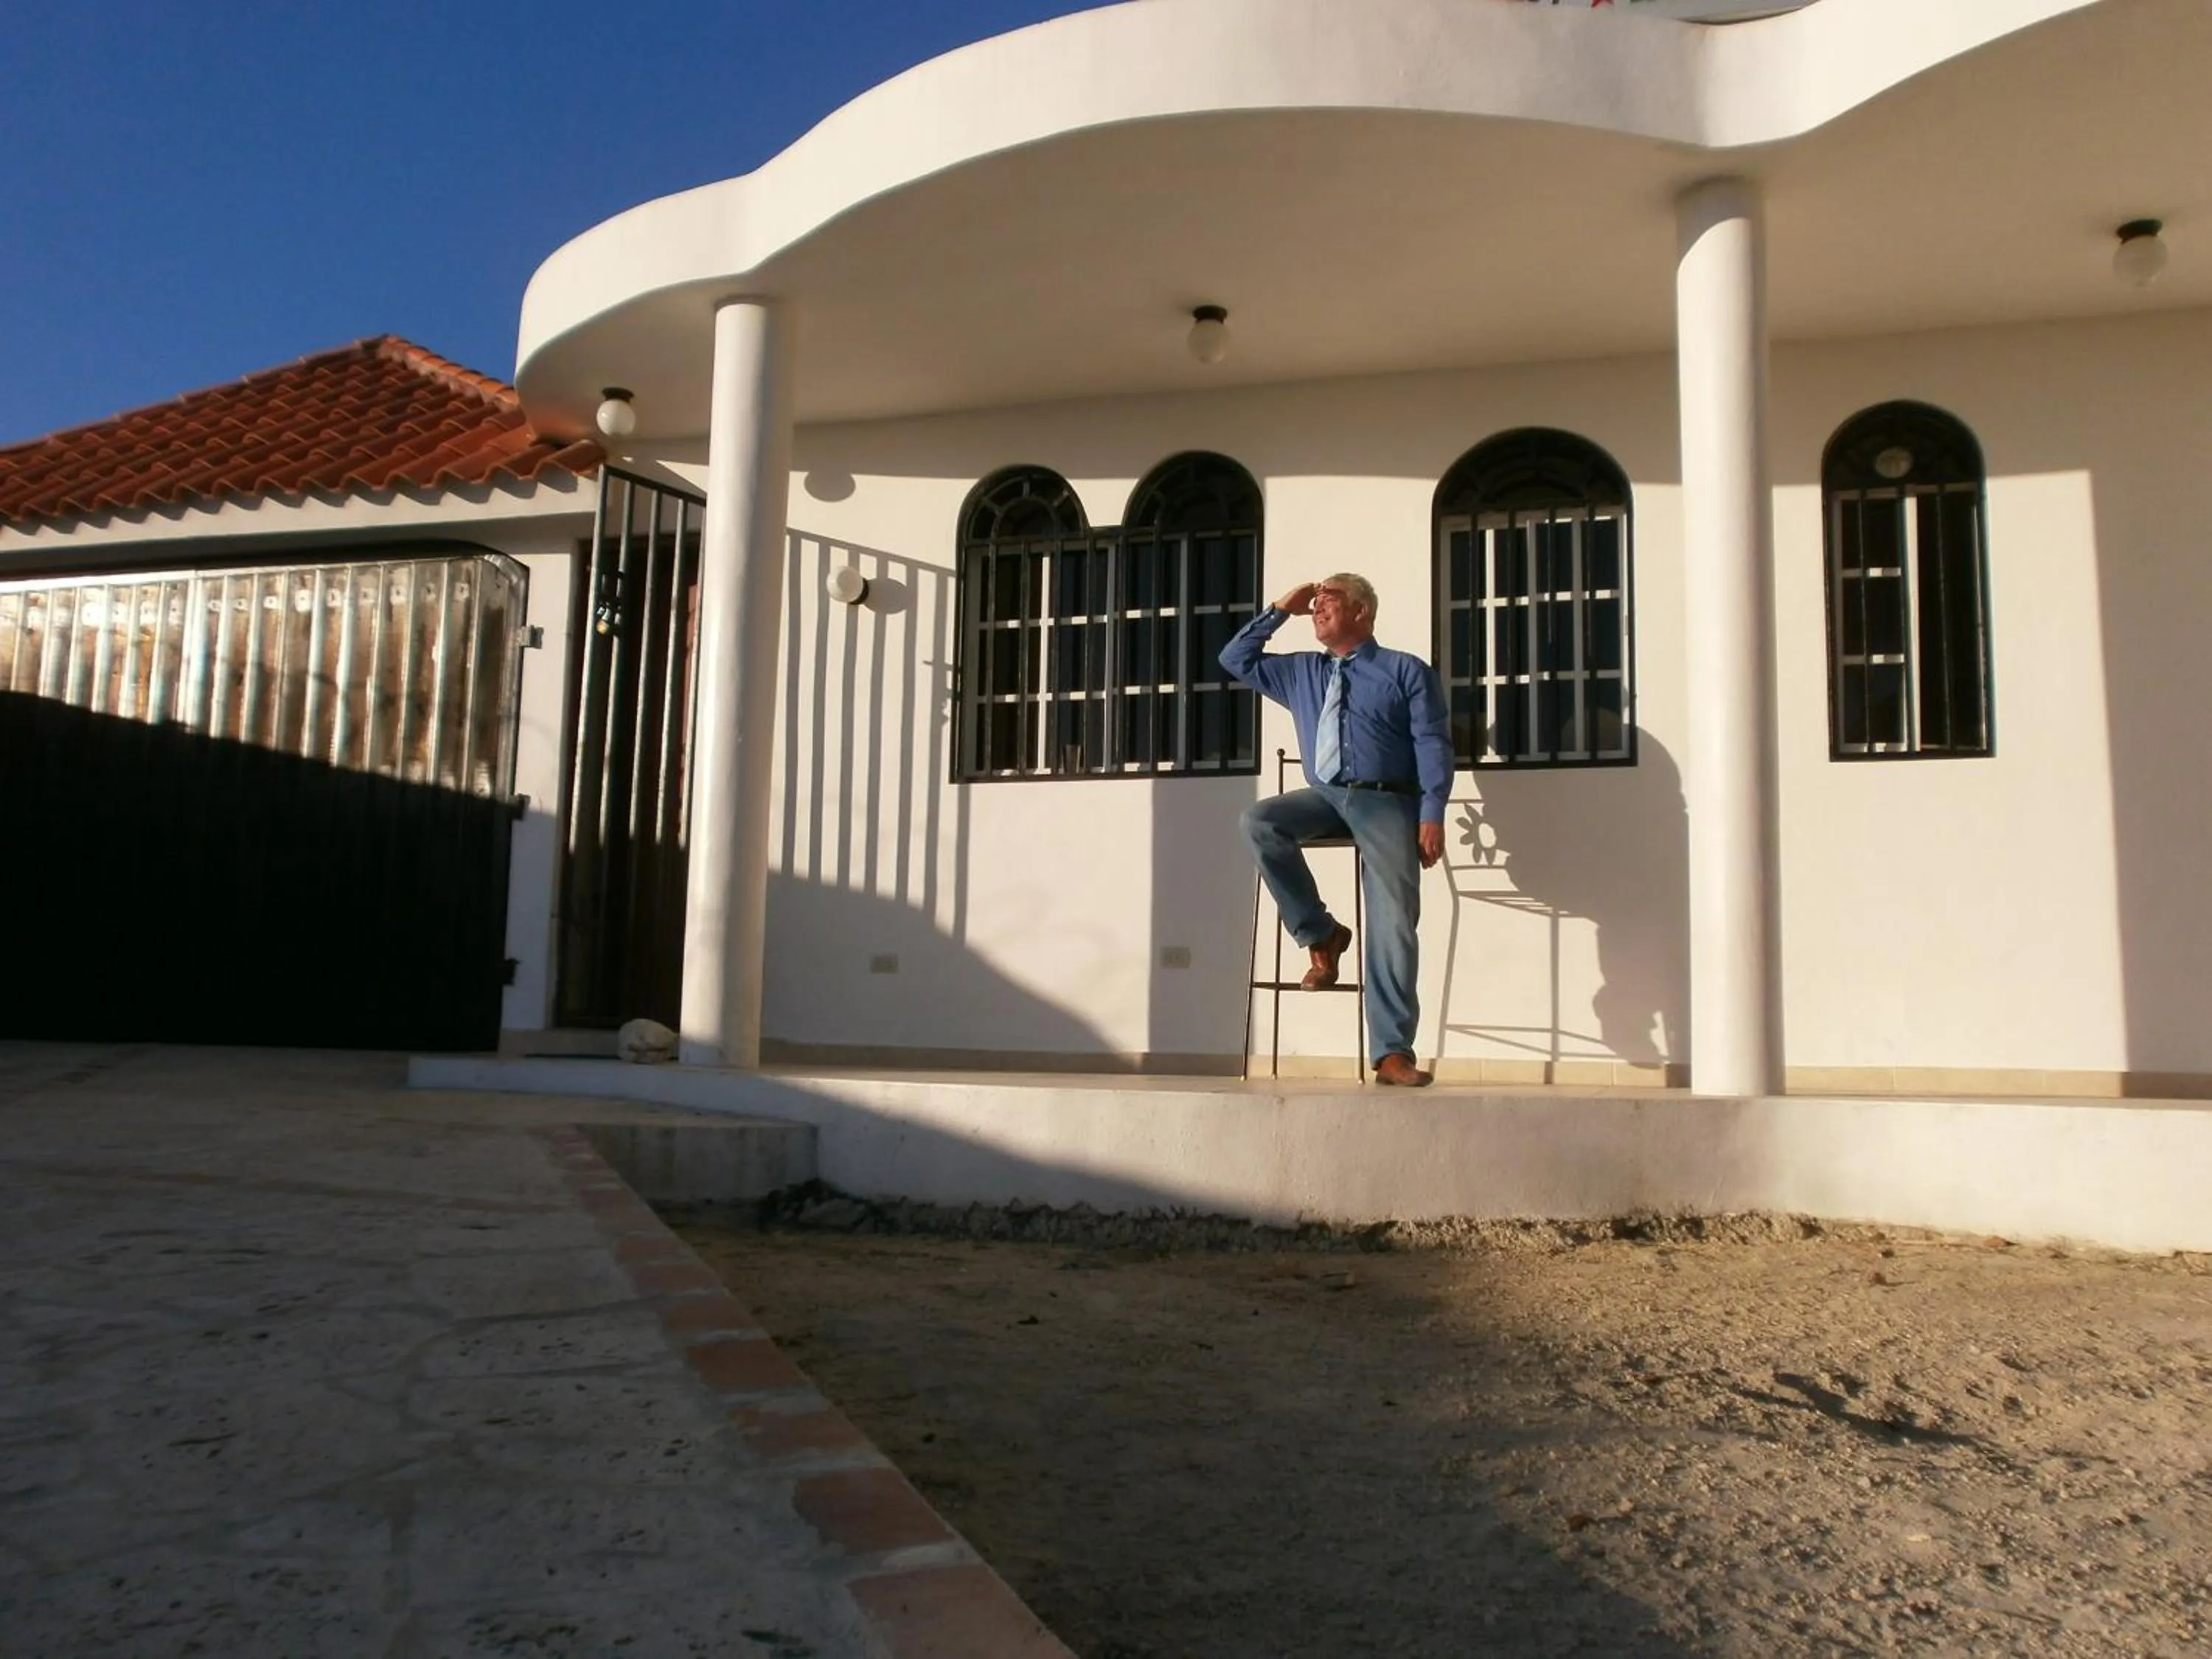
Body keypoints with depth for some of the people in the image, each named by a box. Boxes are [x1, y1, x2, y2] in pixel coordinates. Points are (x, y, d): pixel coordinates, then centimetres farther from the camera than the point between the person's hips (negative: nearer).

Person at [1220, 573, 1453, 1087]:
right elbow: (1236, 659, 25)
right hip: (1324, 798, 4)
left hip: (1387, 802, -4)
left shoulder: (1407, 671, 7)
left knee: (1394, 923, -15)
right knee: (1258, 820, -26)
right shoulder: (1300, 672, 22)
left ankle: (1392, 1052, -15)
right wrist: (1280, 611, 17)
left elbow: (1433, 745, -1)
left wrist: (1432, 816, -13)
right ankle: (1320, 934, -12)